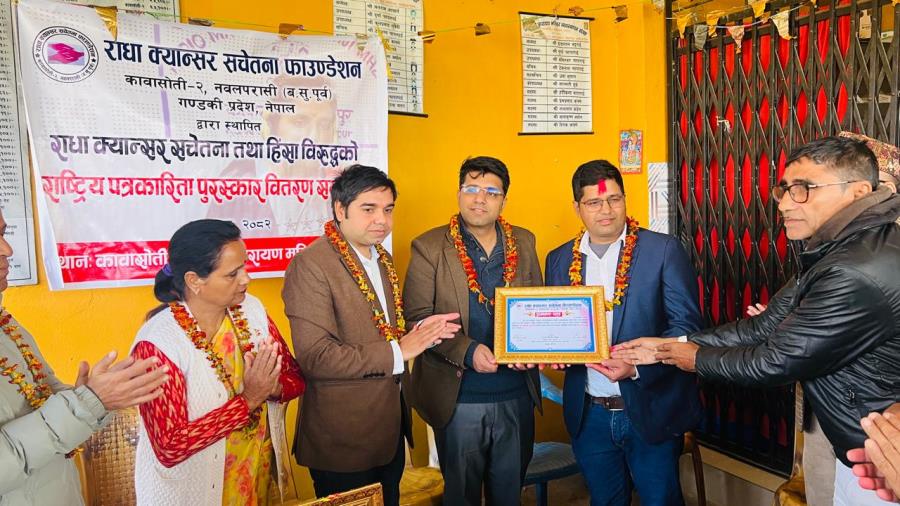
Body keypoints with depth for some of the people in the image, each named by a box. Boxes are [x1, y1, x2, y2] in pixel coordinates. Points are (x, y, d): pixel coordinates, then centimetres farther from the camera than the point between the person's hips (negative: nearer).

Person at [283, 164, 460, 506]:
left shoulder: (383, 258, 9)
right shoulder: (310, 265, -18)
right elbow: (316, 357, -24)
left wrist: (418, 331, -2)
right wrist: (397, 352, -23)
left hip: (391, 427, 8)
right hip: (343, 438, -8)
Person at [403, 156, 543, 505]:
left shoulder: (523, 243, 5)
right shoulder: (429, 247, -6)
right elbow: (417, 319, -10)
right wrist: (467, 351, -21)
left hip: (517, 396, 4)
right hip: (459, 397, -3)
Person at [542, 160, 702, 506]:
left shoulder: (664, 250, -8)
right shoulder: (559, 260, 4)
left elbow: (686, 323, -11)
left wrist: (637, 366, -24)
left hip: (650, 409, -3)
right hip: (589, 415, 4)